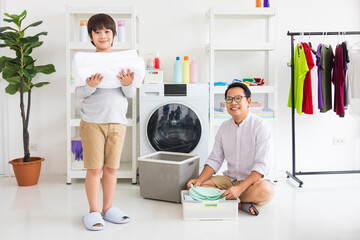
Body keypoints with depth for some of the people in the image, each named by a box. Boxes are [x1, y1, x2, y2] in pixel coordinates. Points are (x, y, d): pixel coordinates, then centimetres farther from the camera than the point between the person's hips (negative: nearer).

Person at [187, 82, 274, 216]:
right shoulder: (224, 127, 7)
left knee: (265, 190, -38)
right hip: (230, 179, 6)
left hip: (254, 180, -5)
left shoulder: (260, 127, -11)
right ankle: (241, 204, -20)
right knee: (194, 186, -12)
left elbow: (262, 165, -19)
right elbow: (215, 159, 7)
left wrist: (240, 188, -32)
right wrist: (199, 180, -10)